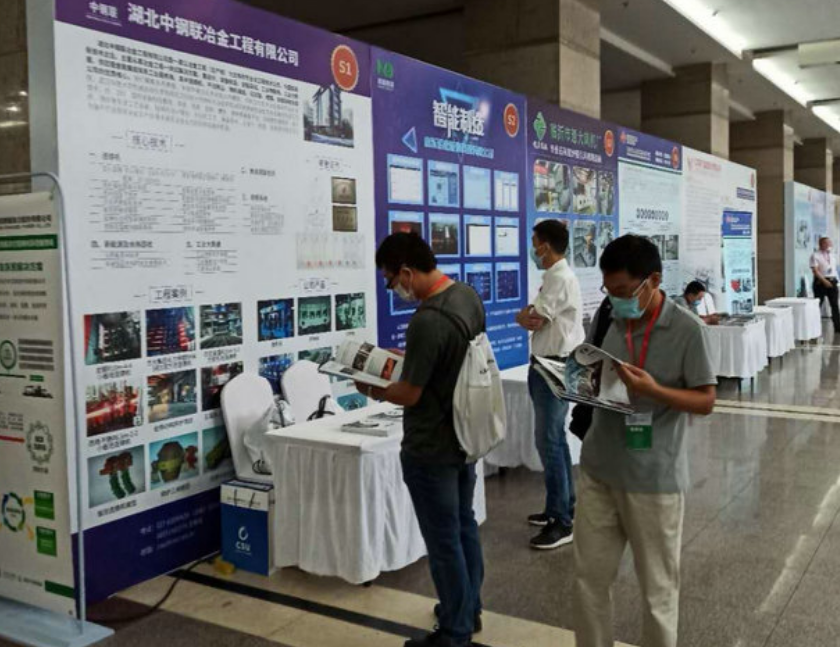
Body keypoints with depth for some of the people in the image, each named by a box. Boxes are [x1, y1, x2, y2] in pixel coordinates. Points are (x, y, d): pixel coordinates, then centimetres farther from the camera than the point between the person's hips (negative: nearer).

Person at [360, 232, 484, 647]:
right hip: (467, 434, 9)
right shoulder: (468, 295, -1)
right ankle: (469, 609, 39)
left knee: (443, 541, 6)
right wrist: (408, 360, 9)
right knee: (465, 526, 22)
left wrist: (372, 391, -3)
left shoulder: (427, 320, -29)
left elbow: (409, 394, -21)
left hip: (432, 449, -9)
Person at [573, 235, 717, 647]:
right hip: (598, 470, 5)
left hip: (654, 478, -5)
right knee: (589, 578, 13)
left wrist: (654, 391, -23)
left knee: (657, 588, 10)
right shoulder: (609, 319, 4)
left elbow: (705, 401, -8)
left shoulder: (686, 329, -11)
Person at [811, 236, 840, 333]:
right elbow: (815, 270, -13)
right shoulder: (815, 256, -6)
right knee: (818, 305, -1)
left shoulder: (832, 255, 14)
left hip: (832, 282, 6)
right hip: (821, 282, -6)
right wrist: (824, 281, -20)